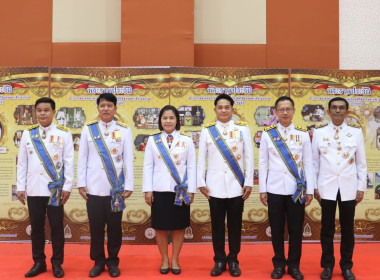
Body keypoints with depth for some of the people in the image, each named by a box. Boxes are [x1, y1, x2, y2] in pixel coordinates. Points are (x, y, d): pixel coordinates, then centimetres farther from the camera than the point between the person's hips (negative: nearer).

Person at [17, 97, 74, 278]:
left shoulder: (63, 133, 0)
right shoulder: (27, 133, 7)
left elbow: (69, 162, -2)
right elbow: (22, 162, 8)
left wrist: (67, 187, -7)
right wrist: (20, 187, 5)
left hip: (55, 189, -2)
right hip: (33, 189, 2)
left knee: (56, 227, 5)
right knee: (36, 227, 10)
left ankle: (57, 263, 19)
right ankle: (39, 262, 24)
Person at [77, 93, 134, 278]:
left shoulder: (124, 130, 4)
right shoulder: (88, 129, 6)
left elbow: (129, 159, 1)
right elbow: (82, 157, 6)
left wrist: (129, 186, -3)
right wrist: (81, 184, 0)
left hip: (116, 187, 0)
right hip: (94, 187, 1)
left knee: (114, 227, 7)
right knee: (96, 227, 7)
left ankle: (113, 262, 24)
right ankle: (98, 262, 24)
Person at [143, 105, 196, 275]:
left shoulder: (186, 140, 4)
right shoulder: (153, 140, 5)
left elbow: (191, 166, 2)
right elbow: (148, 166, 3)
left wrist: (191, 190, -3)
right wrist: (148, 190, -3)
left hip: (181, 190, 0)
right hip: (159, 190, 0)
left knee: (179, 226, 7)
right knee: (161, 226, 6)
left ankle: (175, 259, 22)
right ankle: (164, 259, 23)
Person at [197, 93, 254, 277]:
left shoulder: (243, 129, 4)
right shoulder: (207, 131, 5)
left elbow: (249, 158, 3)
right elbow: (201, 159, 5)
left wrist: (249, 183, -1)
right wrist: (201, 183, 0)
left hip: (236, 186, 0)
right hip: (215, 187, 0)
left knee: (235, 225, 8)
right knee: (217, 225, 8)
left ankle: (233, 260, 23)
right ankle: (219, 260, 22)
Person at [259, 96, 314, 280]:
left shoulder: (303, 134, 4)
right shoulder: (267, 134, 3)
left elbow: (308, 164, 4)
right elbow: (263, 163, 3)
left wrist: (310, 189, 1)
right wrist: (262, 189, 0)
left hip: (296, 189, 0)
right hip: (274, 189, 0)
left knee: (296, 229, 7)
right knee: (277, 229, 7)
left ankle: (294, 265, 22)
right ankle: (279, 264, 23)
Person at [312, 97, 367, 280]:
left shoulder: (356, 132, 1)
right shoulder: (319, 132, 1)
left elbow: (361, 162, 4)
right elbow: (314, 162, 4)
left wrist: (361, 187, 2)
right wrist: (314, 186, 2)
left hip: (349, 188, 0)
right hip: (327, 187, 0)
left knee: (347, 229, 9)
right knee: (327, 228, 7)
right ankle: (327, 265, 21)